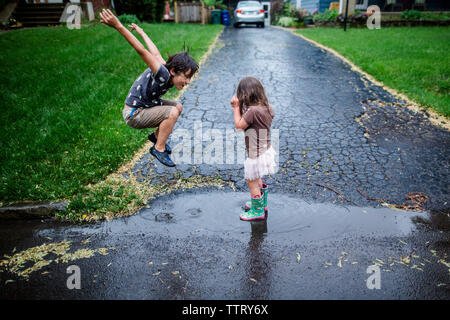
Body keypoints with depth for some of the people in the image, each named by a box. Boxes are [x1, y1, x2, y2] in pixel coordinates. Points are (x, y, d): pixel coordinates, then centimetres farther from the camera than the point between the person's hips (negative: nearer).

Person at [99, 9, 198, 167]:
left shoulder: (169, 72, -3)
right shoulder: (163, 74, -29)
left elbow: (156, 53, 10)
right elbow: (142, 51, -38)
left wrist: (140, 30, 25)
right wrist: (119, 26, -44)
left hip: (146, 105, 10)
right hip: (133, 114, -10)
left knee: (178, 106, 15)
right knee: (173, 112, -25)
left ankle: (157, 136, 27)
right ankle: (159, 148, -12)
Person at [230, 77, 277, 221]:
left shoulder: (252, 111, -28)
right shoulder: (267, 108, -3)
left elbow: (239, 125, -18)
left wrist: (236, 107, -8)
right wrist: (239, 107, 5)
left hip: (256, 154, -9)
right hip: (266, 150, 9)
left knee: (252, 183, 10)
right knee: (258, 180, 28)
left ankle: (258, 211, 25)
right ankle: (262, 203, 45)